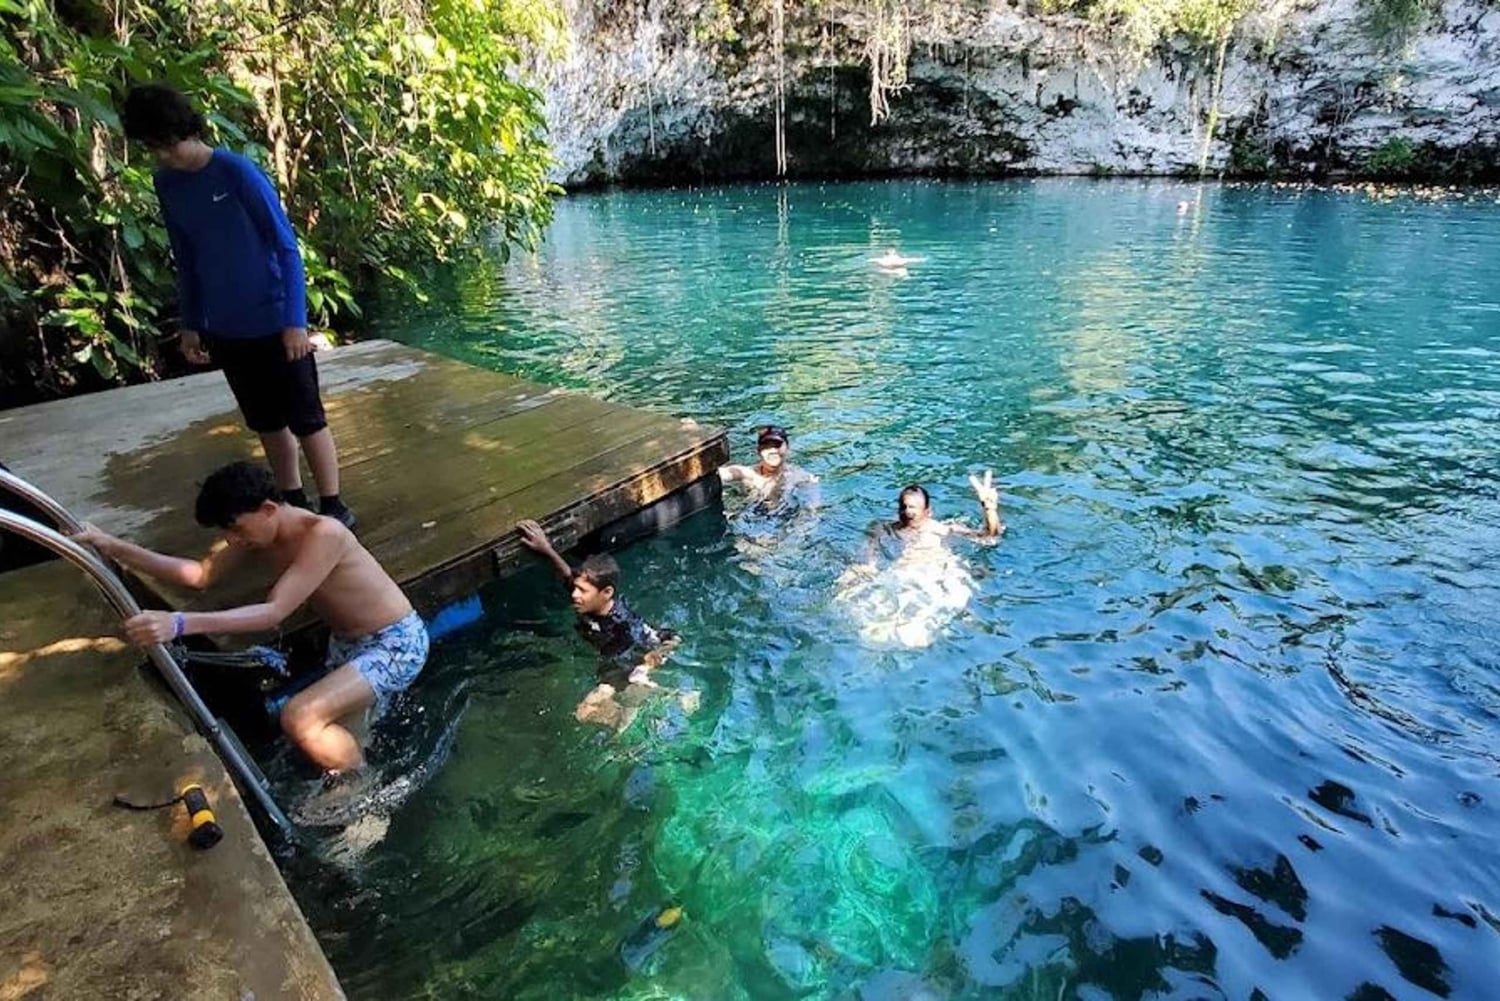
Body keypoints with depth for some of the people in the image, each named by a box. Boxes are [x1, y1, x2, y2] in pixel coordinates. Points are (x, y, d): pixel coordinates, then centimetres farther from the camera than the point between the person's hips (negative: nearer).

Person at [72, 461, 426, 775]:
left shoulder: (323, 534, -29)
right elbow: (200, 574, 4)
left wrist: (180, 624, -42)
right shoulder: (260, 530, -2)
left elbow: (273, 613, -34)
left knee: (299, 718, -24)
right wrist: (114, 547, -4)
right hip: (347, 643, 10)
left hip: (397, 644, -9)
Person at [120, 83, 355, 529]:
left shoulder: (238, 172, -12)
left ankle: (333, 506, 11)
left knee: (306, 418, 1)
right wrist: (190, 323, 13)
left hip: (274, 321, -6)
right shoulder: (166, 184, 6)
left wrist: (295, 320, -17)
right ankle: (294, 501, 26)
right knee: (266, 422, 13)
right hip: (223, 329, 6)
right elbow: (185, 258, 15)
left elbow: (286, 247, -12)